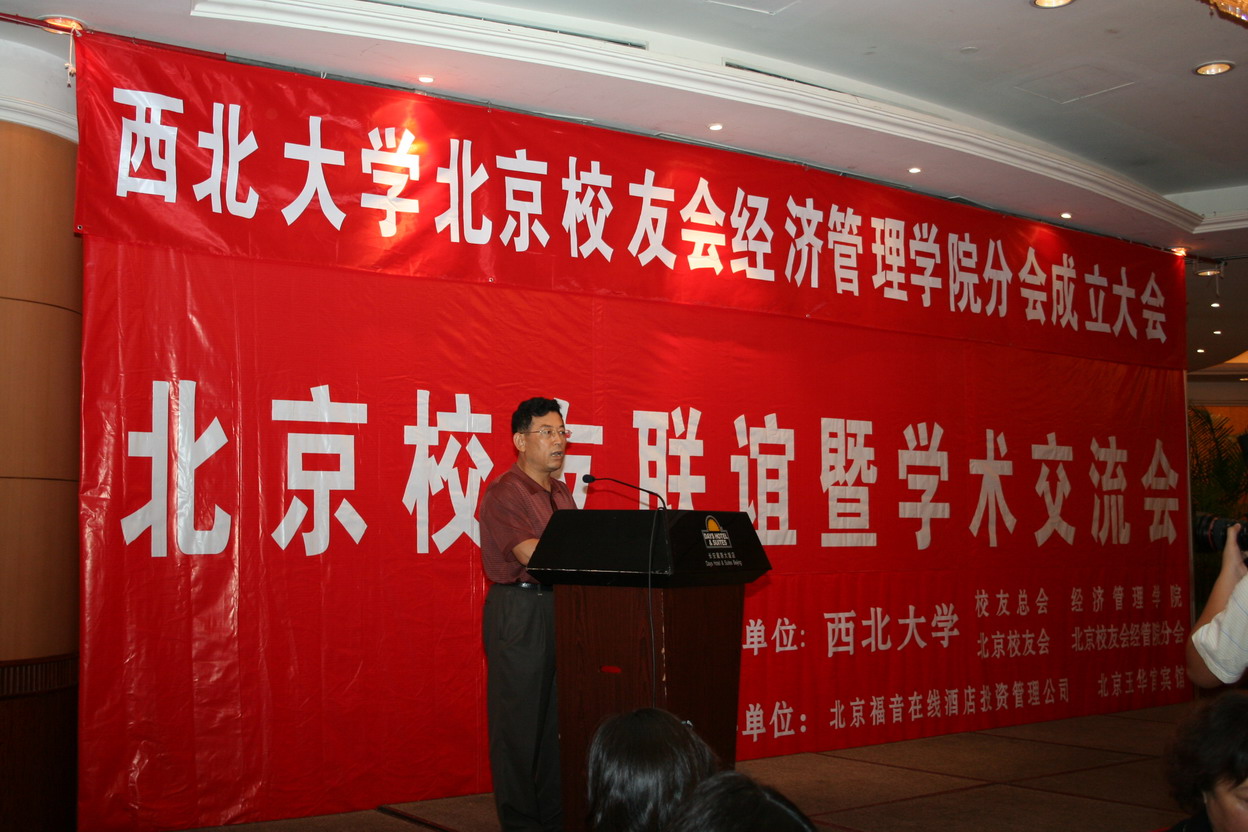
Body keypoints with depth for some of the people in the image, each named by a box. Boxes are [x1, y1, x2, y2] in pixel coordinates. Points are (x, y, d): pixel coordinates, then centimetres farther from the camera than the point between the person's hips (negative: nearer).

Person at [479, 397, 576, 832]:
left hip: (559, 608, 8)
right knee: (519, 720, -1)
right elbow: (531, 554, -20)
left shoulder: (560, 492, 16)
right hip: (518, 612, -8)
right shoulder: (504, 493, -9)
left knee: (557, 716, 12)